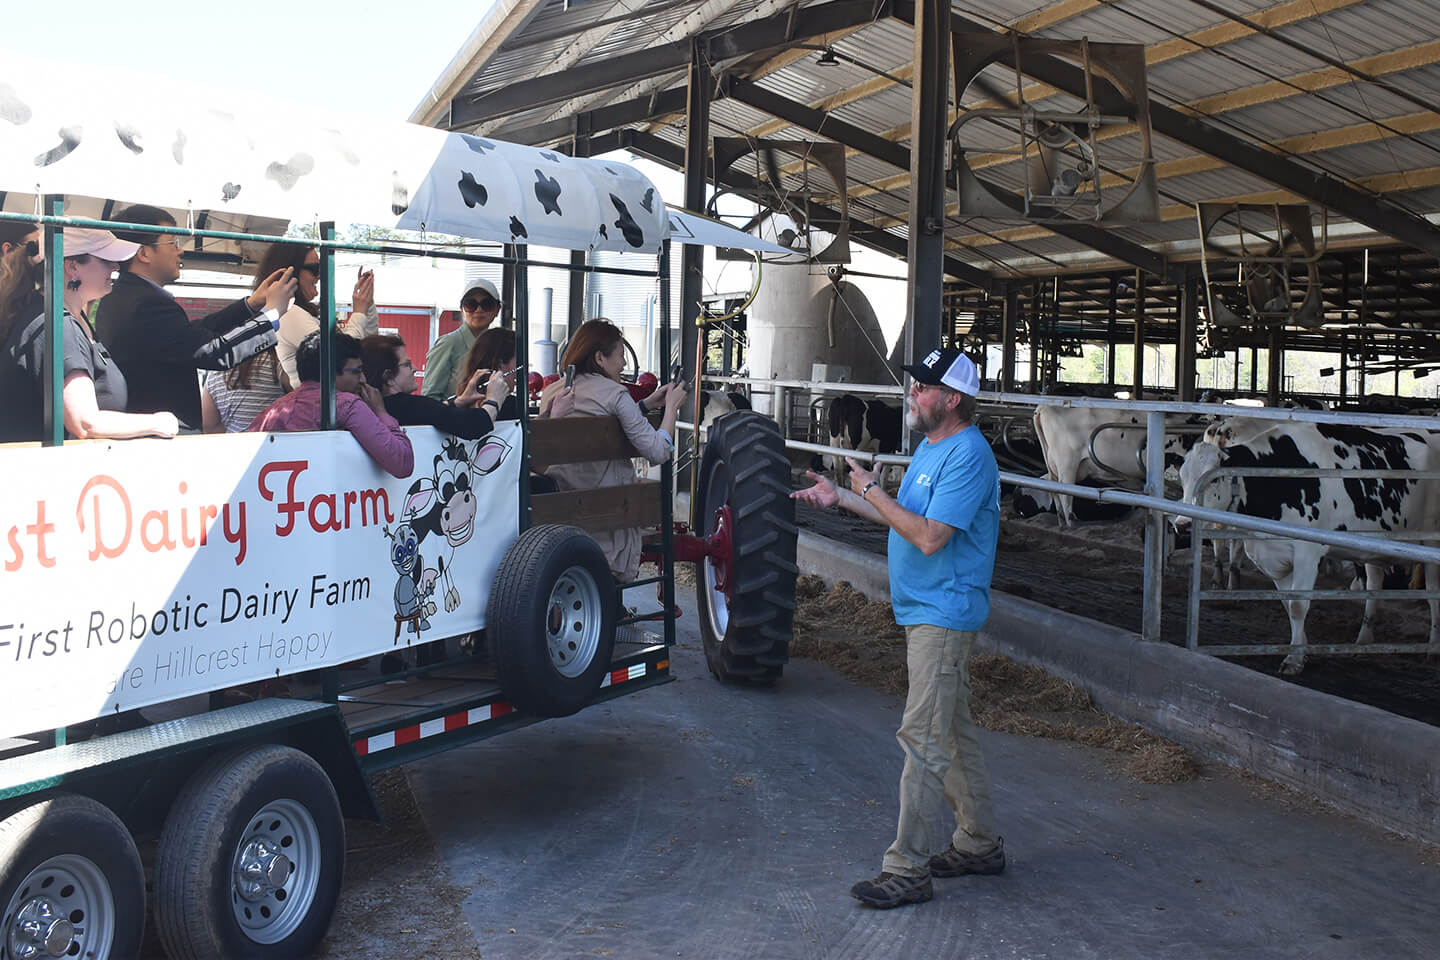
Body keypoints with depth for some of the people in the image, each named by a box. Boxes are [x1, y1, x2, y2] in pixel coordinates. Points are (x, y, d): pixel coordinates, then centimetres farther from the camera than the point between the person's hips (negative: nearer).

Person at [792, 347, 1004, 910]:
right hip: (927, 611, 11)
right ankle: (979, 845, 29)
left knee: (923, 739, -8)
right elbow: (905, 519, 21)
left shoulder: (967, 455, -19)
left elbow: (930, 536, -26)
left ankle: (908, 870, -3)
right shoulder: (933, 447, 14)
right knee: (952, 733, 17)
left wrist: (871, 490, -16)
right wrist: (839, 498, 16)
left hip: (943, 615, -11)